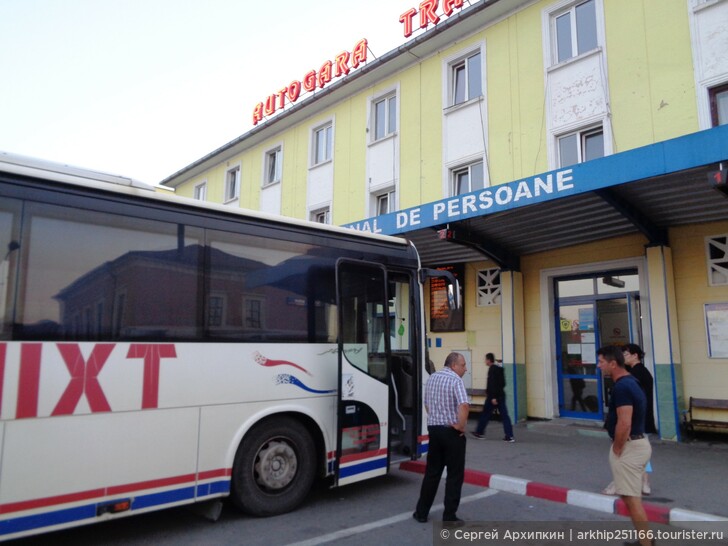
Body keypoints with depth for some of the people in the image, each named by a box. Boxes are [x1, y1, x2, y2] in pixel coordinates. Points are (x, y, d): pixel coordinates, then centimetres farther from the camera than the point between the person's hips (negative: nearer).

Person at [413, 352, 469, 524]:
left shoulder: (431, 378, 10)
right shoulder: (455, 380, -14)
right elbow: (464, 405, -29)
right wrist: (461, 425, -17)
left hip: (434, 429, 7)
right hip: (452, 432, -6)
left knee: (432, 472, 15)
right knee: (455, 475, 6)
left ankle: (422, 512, 20)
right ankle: (449, 516, 10)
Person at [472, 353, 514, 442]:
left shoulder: (492, 369, -13)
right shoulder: (500, 369, 13)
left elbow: (492, 383, -21)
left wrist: (493, 397, -23)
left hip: (493, 396, -8)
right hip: (501, 395, 8)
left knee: (485, 414, 6)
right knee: (504, 415, 4)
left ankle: (479, 433, 17)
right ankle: (509, 436, -1)